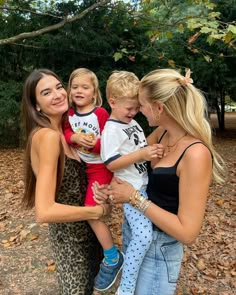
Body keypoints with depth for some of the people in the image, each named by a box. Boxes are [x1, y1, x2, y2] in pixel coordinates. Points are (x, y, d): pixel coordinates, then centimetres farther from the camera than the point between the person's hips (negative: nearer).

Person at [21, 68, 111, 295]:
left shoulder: (61, 130, 1)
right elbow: (45, 212, -35)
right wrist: (99, 210, -24)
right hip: (69, 230, -8)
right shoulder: (48, 135, -27)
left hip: (83, 225, 8)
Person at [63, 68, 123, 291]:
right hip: (80, 166, 7)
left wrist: (96, 143, -34)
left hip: (100, 167, -7)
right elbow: (66, 132, -7)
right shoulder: (70, 113, 3)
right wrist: (75, 137, -27)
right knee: (95, 210, 18)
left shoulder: (101, 113, -15)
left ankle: (113, 257, 9)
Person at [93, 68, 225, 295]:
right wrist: (111, 189, -12)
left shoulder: (196, 154, -28)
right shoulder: (161, 133, -5)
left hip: (159, 247, -7)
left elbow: (187, 232, -27)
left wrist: (134, 198, -25)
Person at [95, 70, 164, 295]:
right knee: (143, 235, -19)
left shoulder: (133, 122, 11)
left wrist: (152, 150, 5)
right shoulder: (111, 129, -15)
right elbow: (111, 163, -22)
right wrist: (142, 154, -26)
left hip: (144, 184, 9)